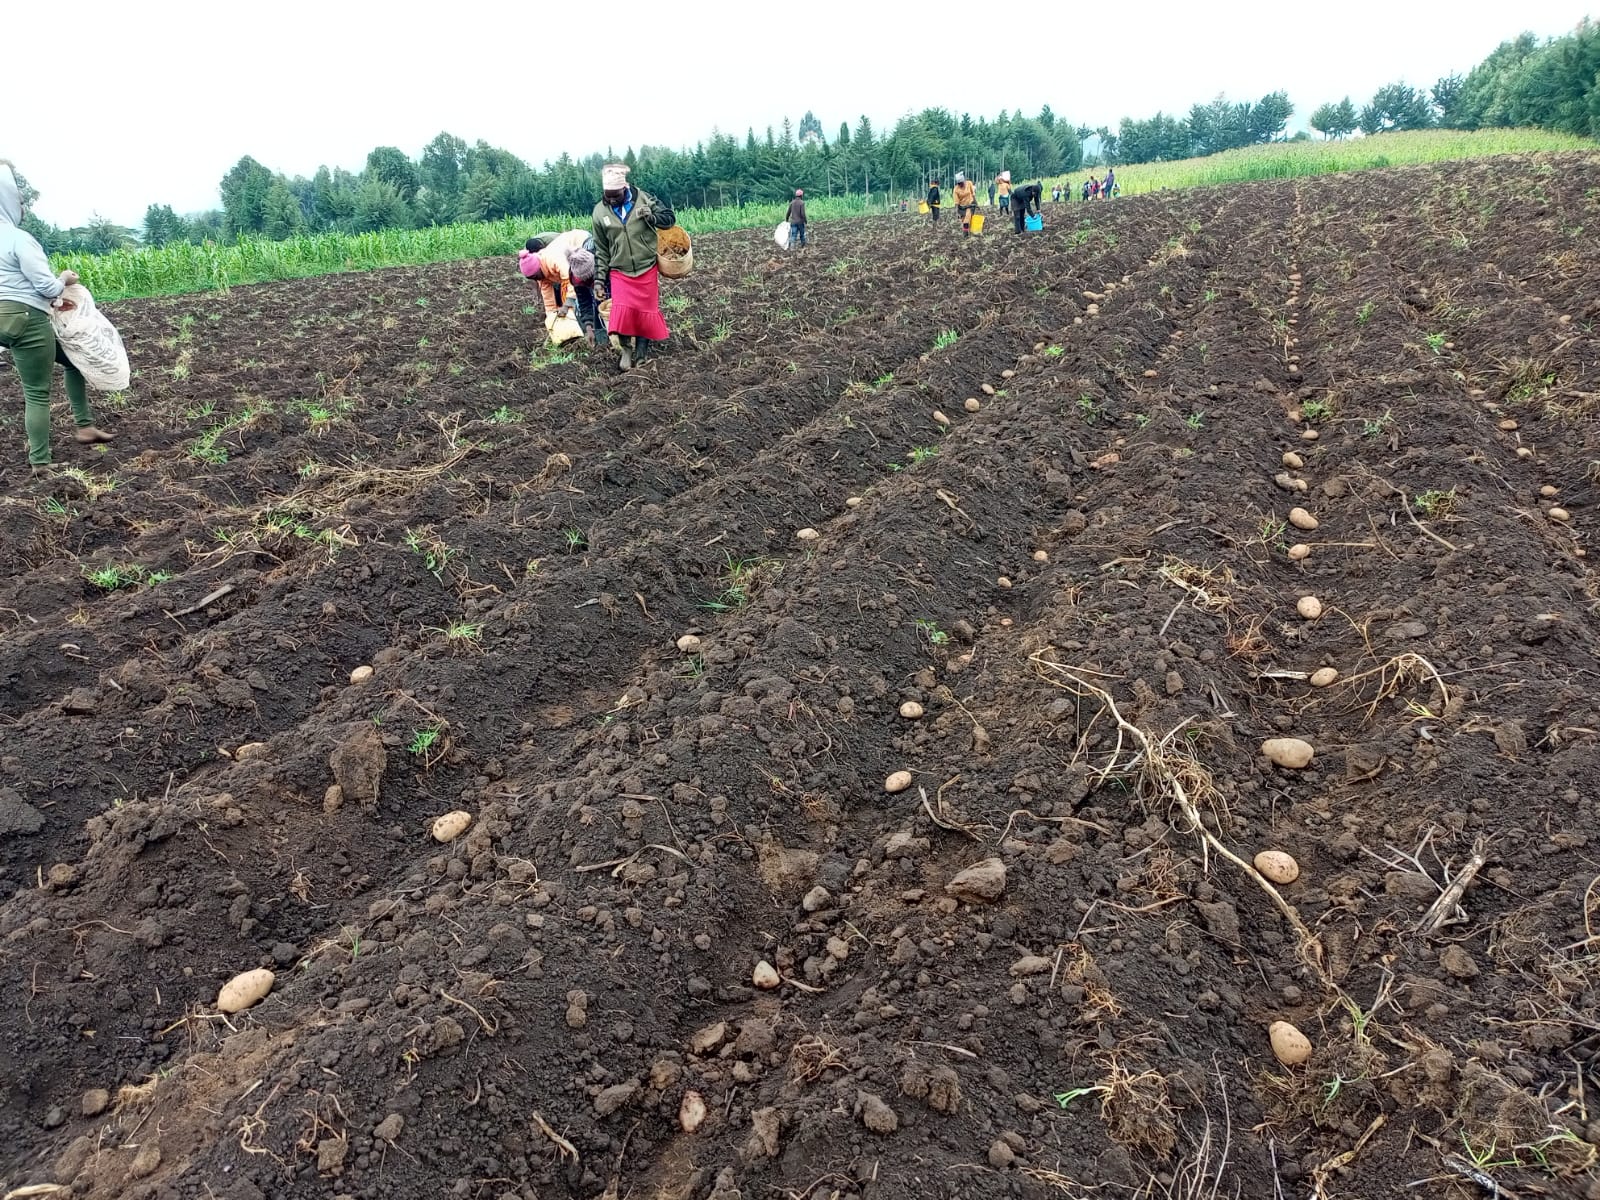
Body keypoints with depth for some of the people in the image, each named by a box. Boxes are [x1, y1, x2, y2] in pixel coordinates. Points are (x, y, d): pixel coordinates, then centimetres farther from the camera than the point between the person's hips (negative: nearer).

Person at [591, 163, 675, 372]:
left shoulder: (644, 199, -5)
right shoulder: (600, 211, -1)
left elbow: (670, 218, 3)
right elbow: (601, 250, 5)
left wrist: (651, 217, -17)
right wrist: (599, 279, 3)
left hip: (647, 269, 0)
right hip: (619, 272, 0)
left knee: (646, 312, 3)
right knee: (622, 310, -18)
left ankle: (640, 356, 18)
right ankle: (625, 348, 3)